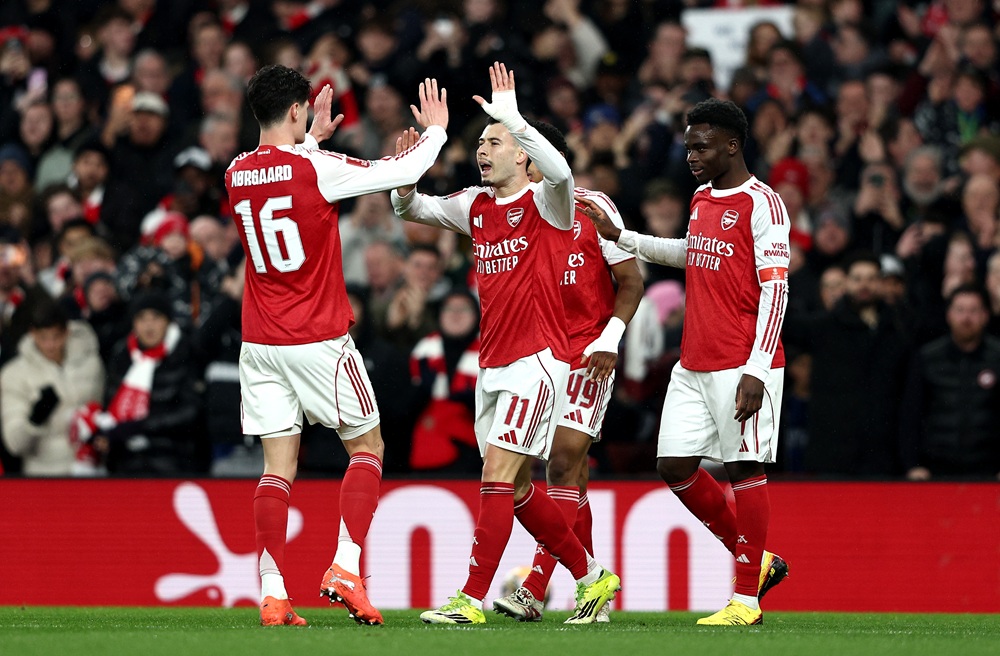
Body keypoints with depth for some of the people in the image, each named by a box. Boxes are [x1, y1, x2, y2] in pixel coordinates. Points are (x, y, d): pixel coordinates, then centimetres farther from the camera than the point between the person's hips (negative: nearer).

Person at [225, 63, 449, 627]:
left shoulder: (237, 174, 4)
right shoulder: (315, 169, -12)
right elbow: (405, 173, -5)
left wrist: (313, 138, 38)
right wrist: (435, 131, 12)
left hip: (260, 343, 5)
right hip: (320, 338, -5)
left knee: (279, 464, 4)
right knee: (368, 446, 10)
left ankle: (273, 595, -5)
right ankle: (346, 569, -4)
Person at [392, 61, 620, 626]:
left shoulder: (545, 202, -7)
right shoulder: (476, 206, 14)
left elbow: (559, 171, -30)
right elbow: (413, 208, 20)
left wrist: (511, 117, -29)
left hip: (538, 359, -8)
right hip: (493, 363, 8)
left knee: (499, 472, -15)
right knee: (518, 488, 11)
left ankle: (472, 601, -16)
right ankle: (593, 577, 26)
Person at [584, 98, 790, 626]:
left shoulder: (761, 204, -12)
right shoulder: (702, 198, 14)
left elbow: (775, 289, -15)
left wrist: (756, 369, -21)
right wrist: (619, 237, 32)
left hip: (741, 365, -8)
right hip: (693, 365, 8)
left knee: (744, 468, -4)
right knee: (675, 467, 6)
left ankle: (747, 599, 4)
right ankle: (755, 561, 20)